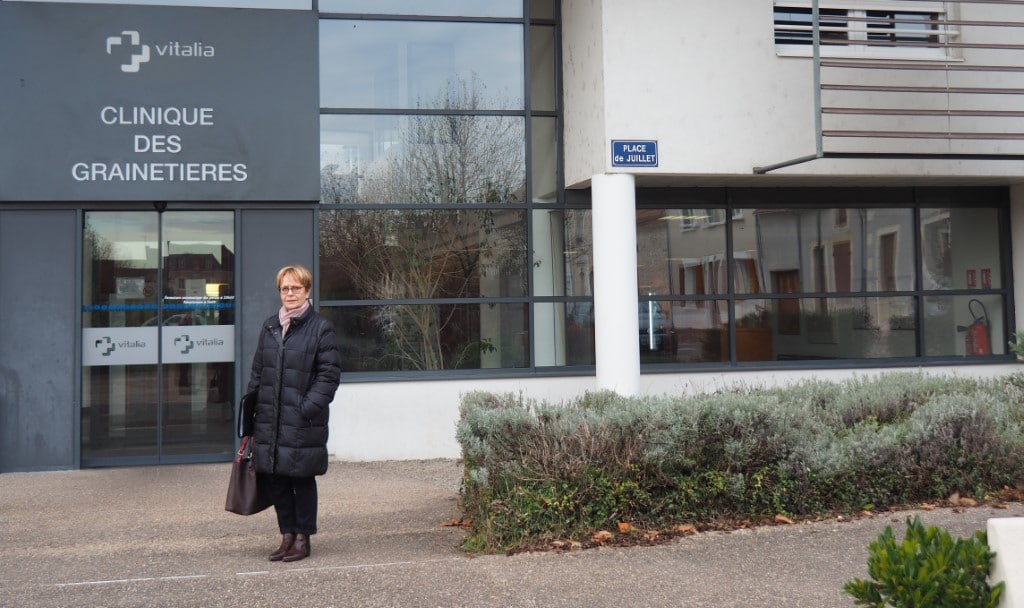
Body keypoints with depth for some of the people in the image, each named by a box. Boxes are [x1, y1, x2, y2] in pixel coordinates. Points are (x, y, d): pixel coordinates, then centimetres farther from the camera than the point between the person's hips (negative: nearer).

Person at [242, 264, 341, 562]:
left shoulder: (321, 328, -4)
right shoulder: (269, 327, 13)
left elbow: (330, 374, -7)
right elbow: (257, 372, 16)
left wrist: (309, 407, -16)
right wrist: (250, 412, 10)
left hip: (302, 423, -5)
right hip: (270, 420, 5)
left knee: (302, 480, 4)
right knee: (273, 478, 9)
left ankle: (302, 538, 17)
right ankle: (287, 535, 22)